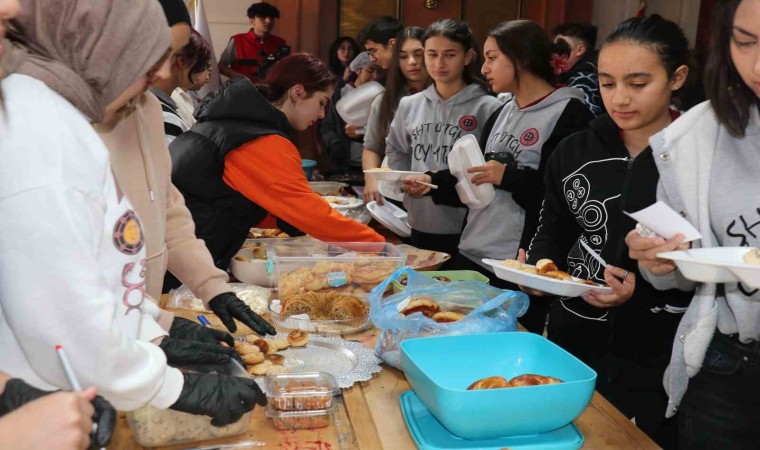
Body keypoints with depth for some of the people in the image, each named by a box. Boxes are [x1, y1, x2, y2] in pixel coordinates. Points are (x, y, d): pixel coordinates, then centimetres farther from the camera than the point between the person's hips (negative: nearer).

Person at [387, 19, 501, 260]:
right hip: (421, 226, 4)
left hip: (469, 230, -4)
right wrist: (407, 182, 2)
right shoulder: (409, 105, 7)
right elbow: (396, 152, 19)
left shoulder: (488, 108, -7)